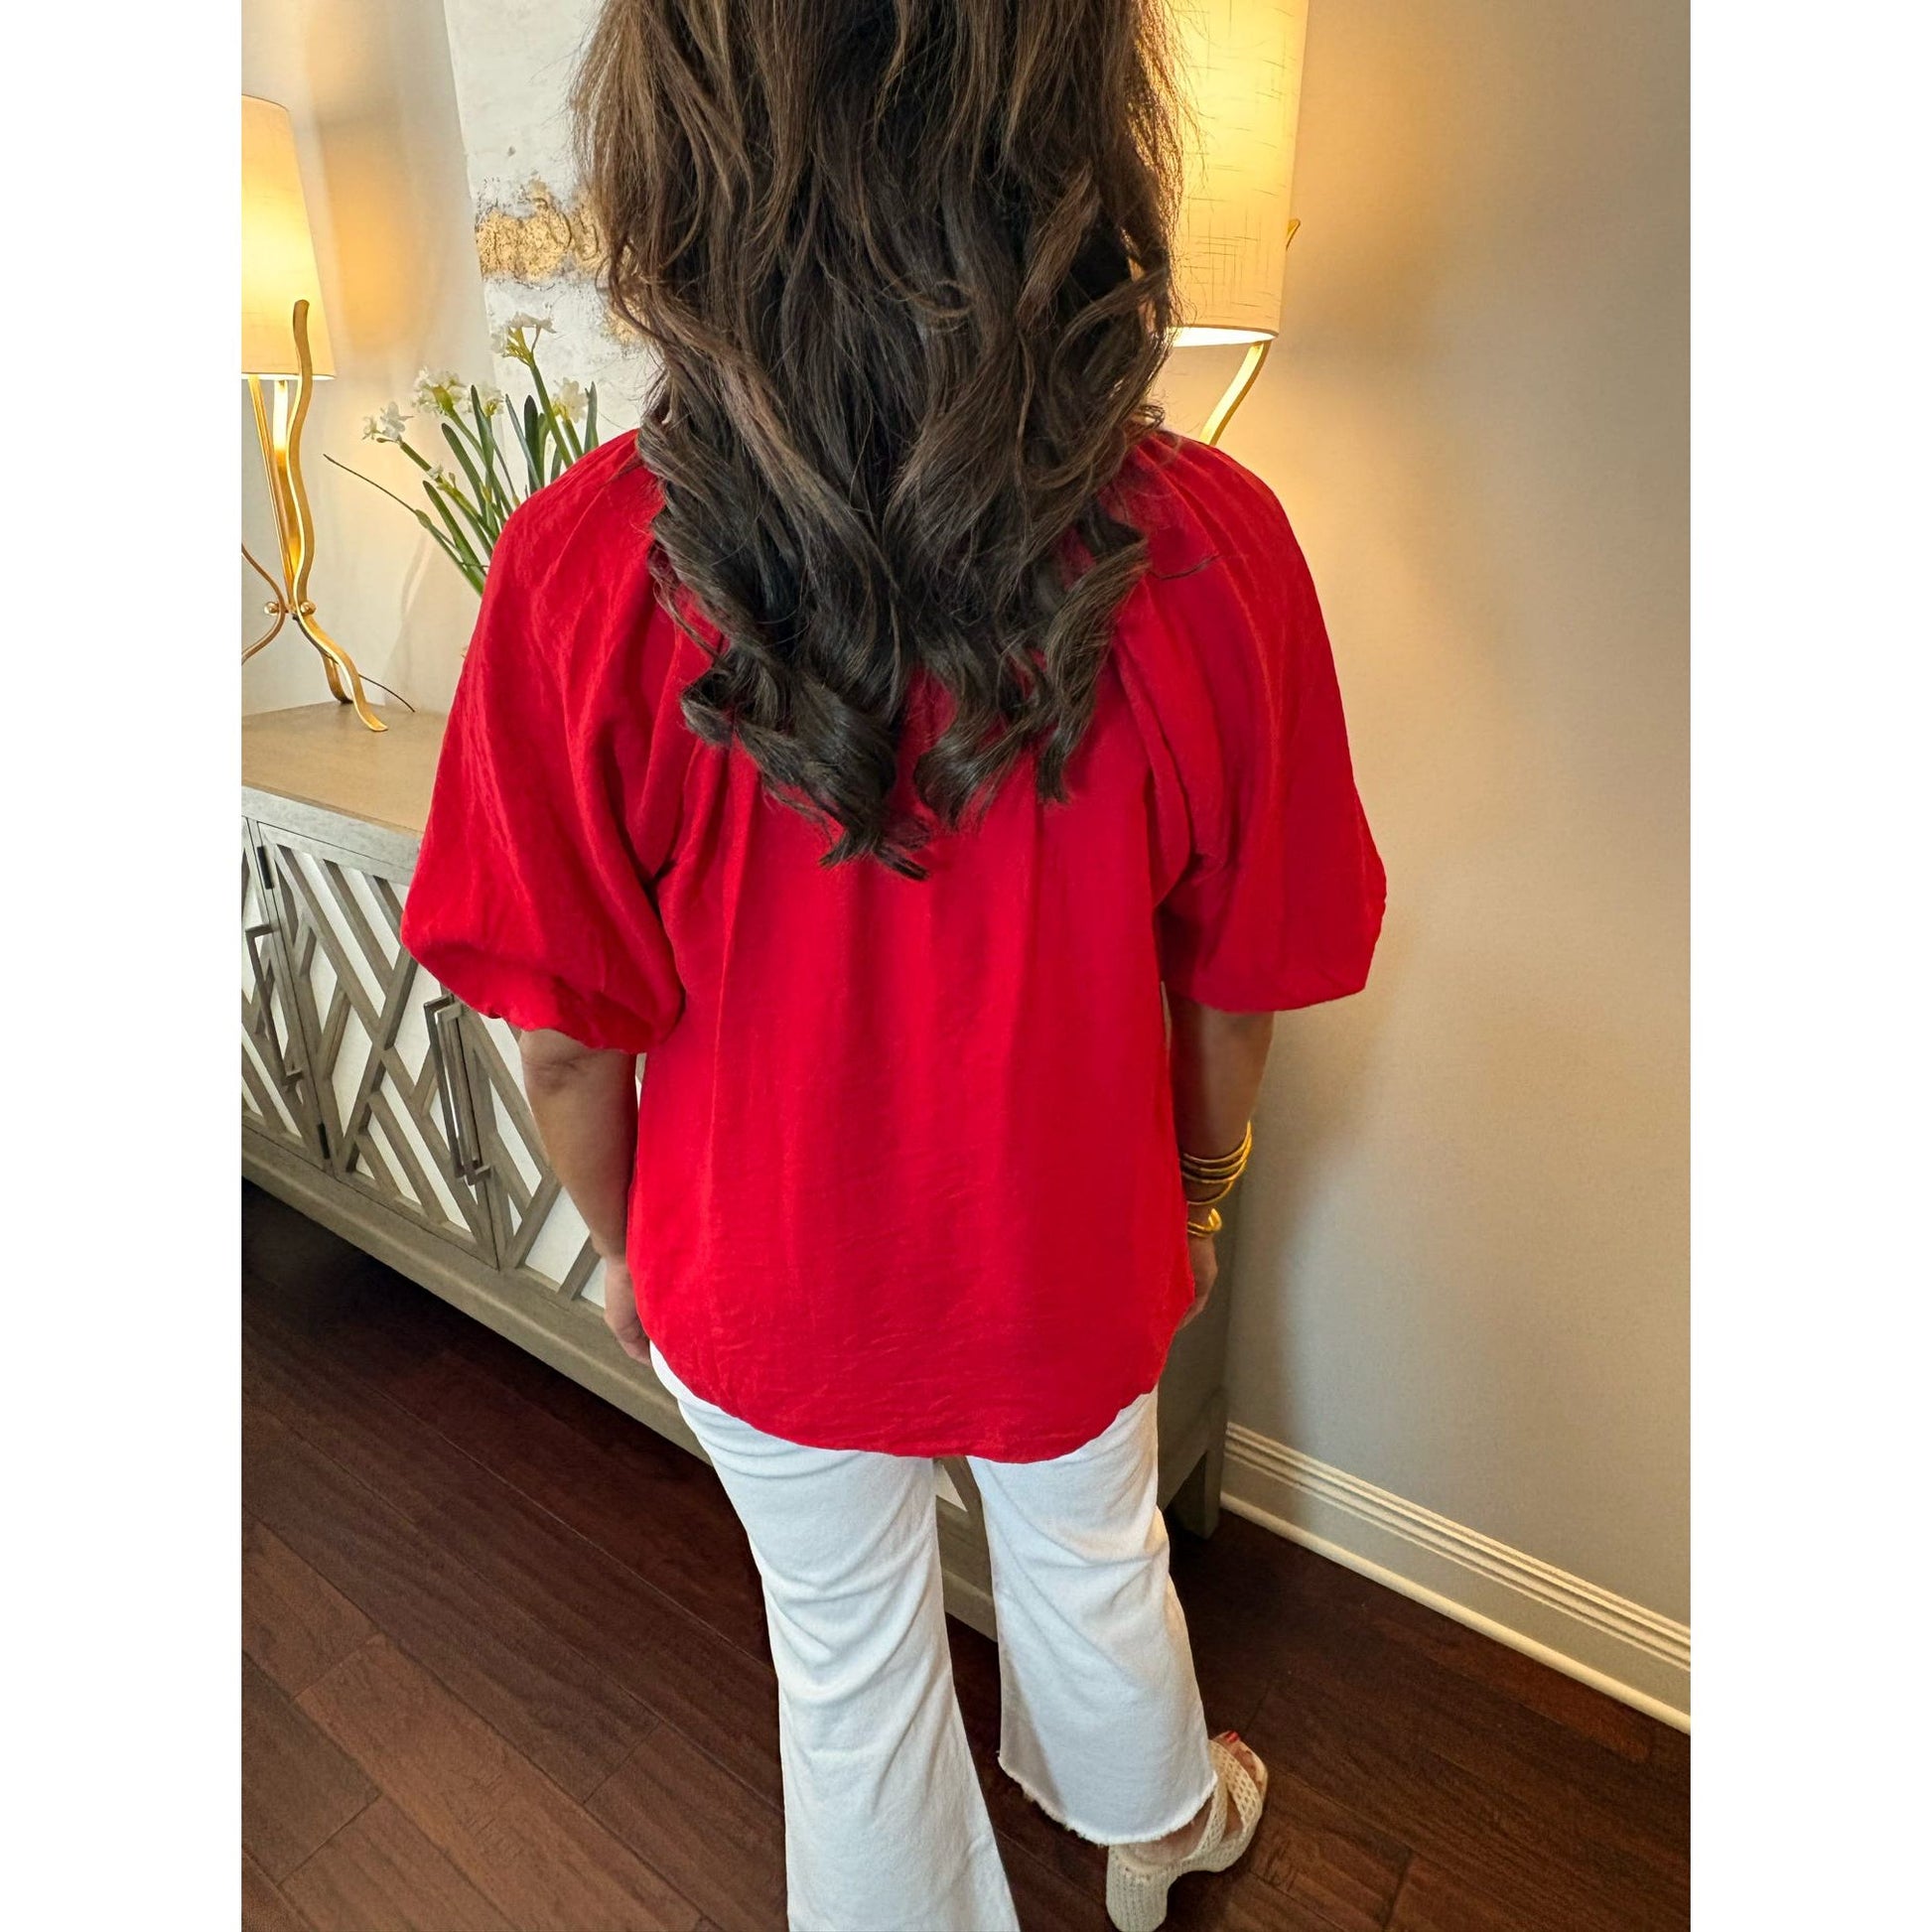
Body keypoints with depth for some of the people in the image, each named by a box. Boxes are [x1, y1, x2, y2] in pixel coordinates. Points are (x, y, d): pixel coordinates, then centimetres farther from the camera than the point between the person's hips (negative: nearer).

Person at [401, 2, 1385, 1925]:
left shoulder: (586, 570, -26)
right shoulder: (1209, 552, -23)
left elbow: (571, 1040, -16)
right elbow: (1236, 988, -11)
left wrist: (626, 1247, 5)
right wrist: (1198, 1188, 9)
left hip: (768, 1287, -1)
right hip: (1073, 1260, 2)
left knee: (849, 1647, 27)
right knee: (1093, 1565, 32)